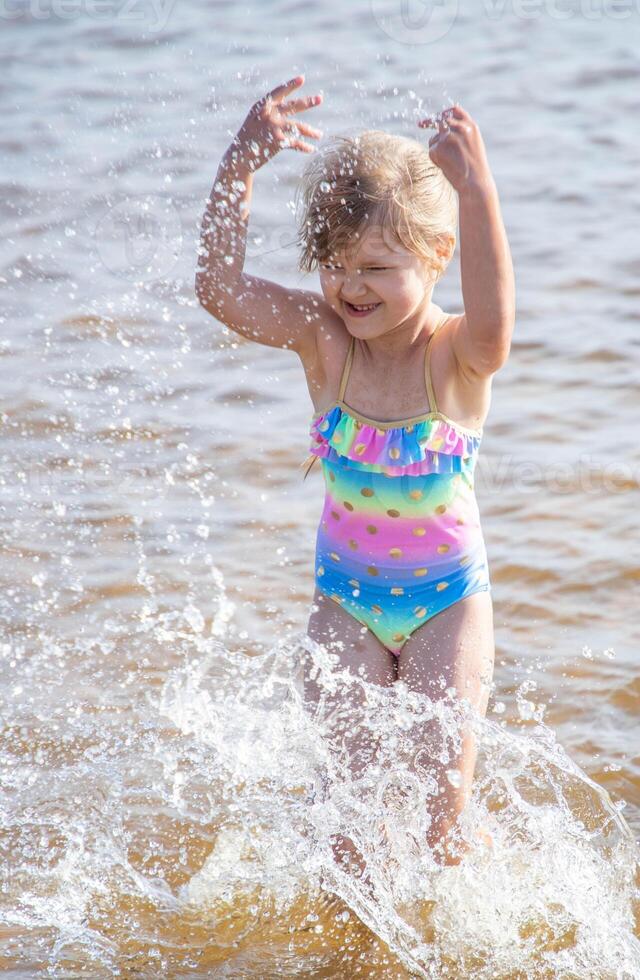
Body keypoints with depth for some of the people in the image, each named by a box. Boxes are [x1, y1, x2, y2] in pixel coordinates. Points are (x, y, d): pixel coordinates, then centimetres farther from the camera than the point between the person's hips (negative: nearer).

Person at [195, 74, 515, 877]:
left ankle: (448, 871, 28)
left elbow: (493, 327, -46)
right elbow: (221, 290, -26)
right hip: (346, 594, 2)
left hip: (448, 594, -2)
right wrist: (241, 164, -37)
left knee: (439, 785, -5)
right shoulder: (322, 339, -12)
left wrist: (477, 190, -56)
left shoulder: (456, 357, -20)